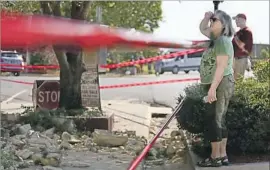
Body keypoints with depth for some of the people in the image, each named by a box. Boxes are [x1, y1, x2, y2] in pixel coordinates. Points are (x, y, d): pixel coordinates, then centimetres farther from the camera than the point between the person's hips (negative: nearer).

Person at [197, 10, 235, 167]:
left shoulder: (223, 40, -15)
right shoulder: (217, 38, 14)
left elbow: (221, 66, -22)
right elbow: (202, 29, 31)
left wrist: (212, 88, -27)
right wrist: (206, 17, 10)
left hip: (221, 84, -10)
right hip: (217, 85, 10)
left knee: (212, 120, -8)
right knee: (219, 120, 11)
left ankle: (215, 158, -3)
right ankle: (223, 155, 15)